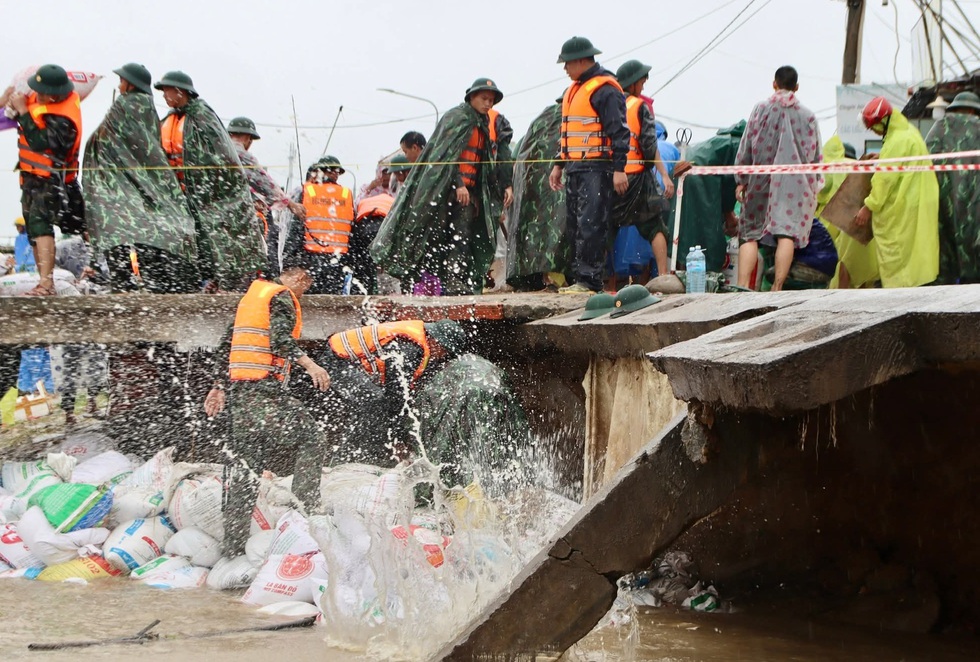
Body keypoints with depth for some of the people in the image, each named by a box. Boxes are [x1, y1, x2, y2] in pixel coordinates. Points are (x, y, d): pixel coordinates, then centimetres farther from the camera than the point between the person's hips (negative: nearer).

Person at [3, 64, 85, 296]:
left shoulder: (64, 118, -26)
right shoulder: (38, 99, 1)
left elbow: (39, 142, -32)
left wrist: (22, 111, -28)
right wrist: (7, 102, -4)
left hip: (50, 179, -10)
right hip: (31, 175, 10)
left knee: (40, 224, -24)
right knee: (33, 230, 16)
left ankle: (46, 282, -33)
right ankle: (44, 280, 27)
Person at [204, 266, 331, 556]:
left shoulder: (250, 296, 25)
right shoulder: (282, 296, -2)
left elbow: (227, 344, 26)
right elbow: (280, 340, -19)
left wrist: (219, 385, 27)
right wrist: (309, 364, -24)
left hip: (238, 388, 9)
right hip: (264, 388, -9)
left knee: (245, 466, 8)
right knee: (309, 444, -6)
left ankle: (233, 548, 6)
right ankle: (306, 515, -17)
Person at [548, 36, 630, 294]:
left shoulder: (605, 89, -10)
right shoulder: (574, 89, 21)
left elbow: (619, 131, -14)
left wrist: (619, 169, -19)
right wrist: (559, 164, 26)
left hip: (596, 169, -10)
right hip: (575, 169, 10)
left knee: (591, 225, -13)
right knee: (574, 226, 9)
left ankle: (590, 281, -12)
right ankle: (579, 278, 14)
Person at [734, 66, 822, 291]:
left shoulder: (761, 109, 2)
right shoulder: (808, 115, 5)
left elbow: (745, 148, 2)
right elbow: (815, 155, 8)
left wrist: (741, 180, 9)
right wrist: (815, 187, 17)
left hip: (762, 182, 0)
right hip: (796, 184, 0)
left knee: (750, 234, 4)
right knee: (787, 233, -5)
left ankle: (742, 286, -7)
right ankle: (777, 287, -13)